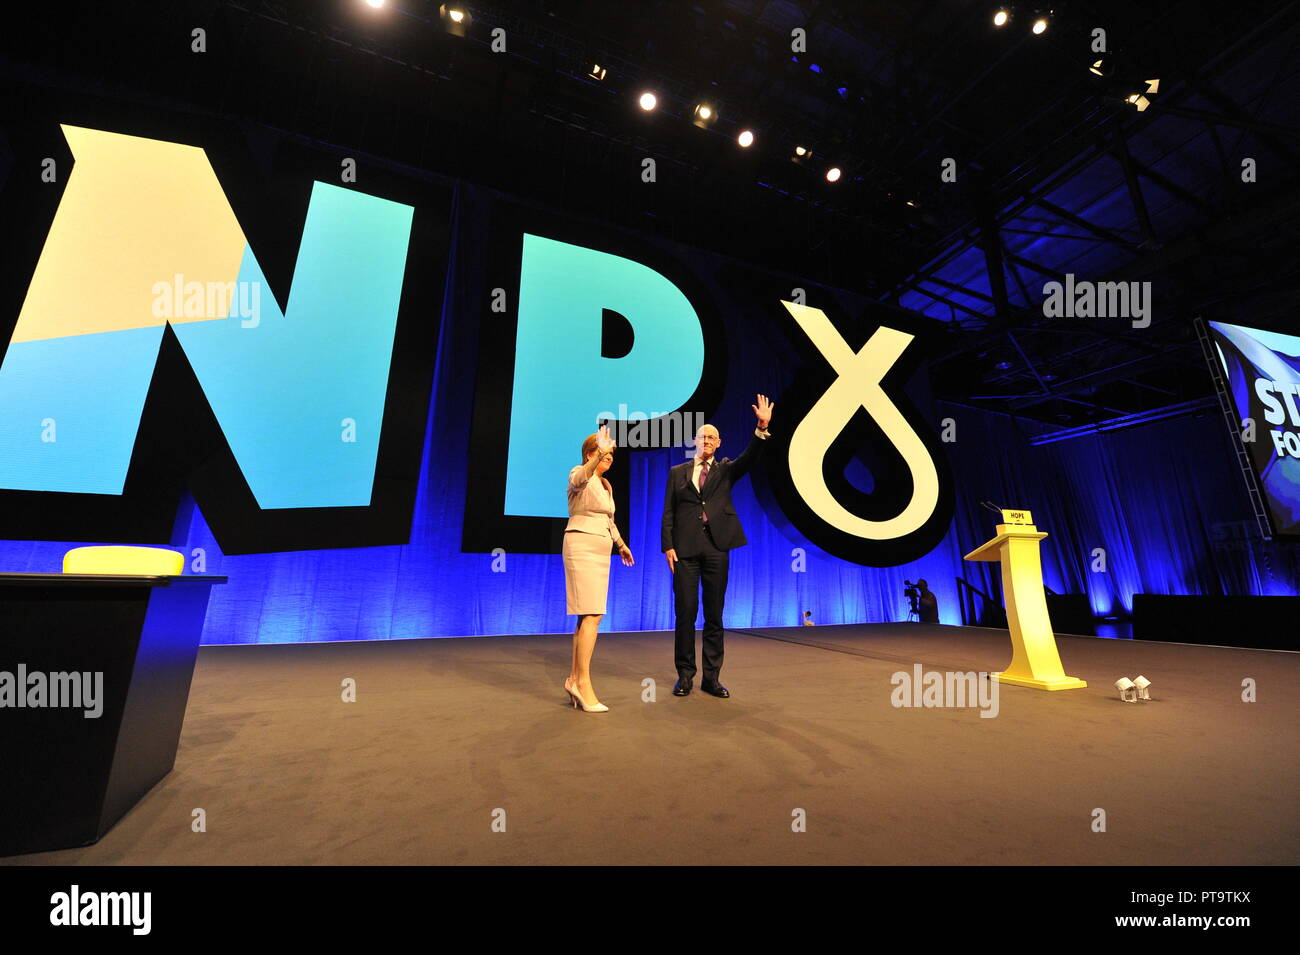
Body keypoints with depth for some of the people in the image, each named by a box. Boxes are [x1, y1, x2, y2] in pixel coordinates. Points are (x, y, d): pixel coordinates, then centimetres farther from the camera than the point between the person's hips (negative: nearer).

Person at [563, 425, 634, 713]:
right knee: (592, 615, -13)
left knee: (588, 615, 8)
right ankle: (582, 683, -7)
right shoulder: (579, 476, -7)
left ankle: (574, 679, 16)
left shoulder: (606, 485, 18)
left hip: (600, 552, 8)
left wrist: (621, 544, 36)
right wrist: (598, 455, -51)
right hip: (582, 547, -8)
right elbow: (582, 477, -34)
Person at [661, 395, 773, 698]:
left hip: (716, 548, 1)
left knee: (714, 615, 7)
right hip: (685, 548, 0)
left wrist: (762, 428, -22)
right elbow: (668, 513, 7)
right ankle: (685, 675, 17)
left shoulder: (725, 470, 13)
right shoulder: (678, 472, 12)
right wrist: (667, 546, -4)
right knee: (685, 613, 3)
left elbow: (749, 458, -8)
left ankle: (711, 677, 18)